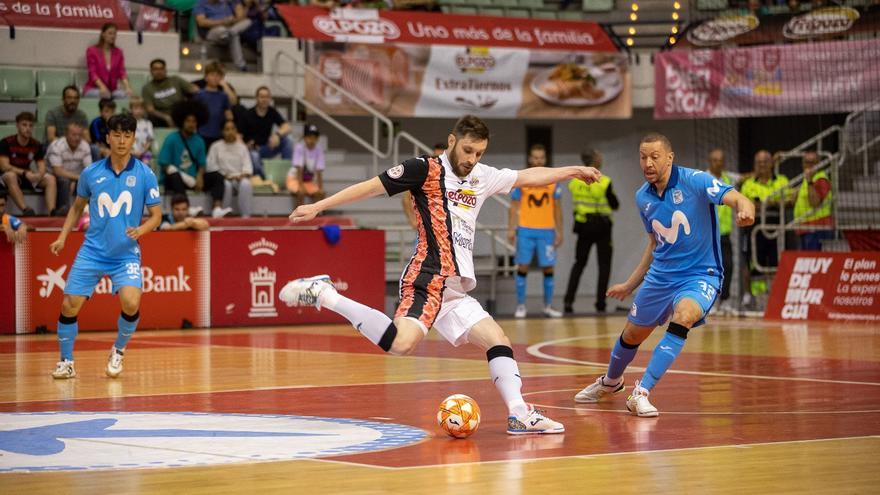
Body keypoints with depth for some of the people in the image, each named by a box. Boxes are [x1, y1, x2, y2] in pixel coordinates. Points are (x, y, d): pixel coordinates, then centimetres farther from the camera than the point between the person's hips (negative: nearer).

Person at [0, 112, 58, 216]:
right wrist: (25, 173, -29)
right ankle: (25, 210, -51)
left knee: (50, 178, -17)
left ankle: (52, 211, -37)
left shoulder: (36, 145, 1)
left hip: (28, 177, 5)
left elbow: (42, 167, -2)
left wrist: (39, 175, -28)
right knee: (11, 176, -39)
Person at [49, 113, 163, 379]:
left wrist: (141, 230, -21)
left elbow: (156, 215, -1)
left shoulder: (145, 174, -4)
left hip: (126, 254, -2)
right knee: (70, 306, -5)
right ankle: (66, 362, 16)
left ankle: (118, 352, 5)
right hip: (92, 251, 2)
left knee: (131, 304, -23)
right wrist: (63, 237, 7)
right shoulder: (91, 173, 1)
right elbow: (78, 206, 17)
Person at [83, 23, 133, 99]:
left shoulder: (118, 52, 11)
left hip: (112, 89, 3)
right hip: (94, 88, -3)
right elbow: (92, 73, -10)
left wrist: (127, 87, -18)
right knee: (103, 95, -38)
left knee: (123, 94, -31)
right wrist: (102, 87, -28)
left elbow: (122, 72, 2)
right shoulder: (92, 51, 0)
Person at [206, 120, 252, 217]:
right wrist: (225, 176, -12)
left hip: (240, 179, 1)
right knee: (226, 185, -37)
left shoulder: (242, 147, 15)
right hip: (223, 178, -1)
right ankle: (223, 215, -33)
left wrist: (242, 176, -16)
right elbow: (211, 166, -1)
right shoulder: (216, 147, 10)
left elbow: (247, 166, 5)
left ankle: (245, 216, -35)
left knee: (246, 184, -33)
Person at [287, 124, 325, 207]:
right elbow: (299, 169, -24)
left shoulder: (319, 150, -7)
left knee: (320, 193, -23)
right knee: (301, 192, -34)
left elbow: (319, 172, -11)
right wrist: (301, 186, -32)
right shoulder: (299, 148, -17)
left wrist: (320, 188, -23)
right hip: (295, 179, -4)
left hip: (310, 181, 4)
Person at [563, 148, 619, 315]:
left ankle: (568, 301, 2)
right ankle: (600, 304, 6)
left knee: (579, 263, 14)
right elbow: (615, 205, -6)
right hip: (601, 227, -4)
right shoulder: (603, 183, -15)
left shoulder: (575, 181, -1)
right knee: (604, 265, 8)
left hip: (583, 225, 4)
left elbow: (577, 201, 6)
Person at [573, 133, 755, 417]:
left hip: (700, 275, -6)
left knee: (684, 316, -34)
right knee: (632, 334, 15)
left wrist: (744, 208, -55)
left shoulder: (695, 181, -17)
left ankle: (641, 393, -29)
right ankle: (610, 383, 48)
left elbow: (735, 198, -30)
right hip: (661, 275, 6)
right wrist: (630, 285, 21)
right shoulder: (643, 197, 2)